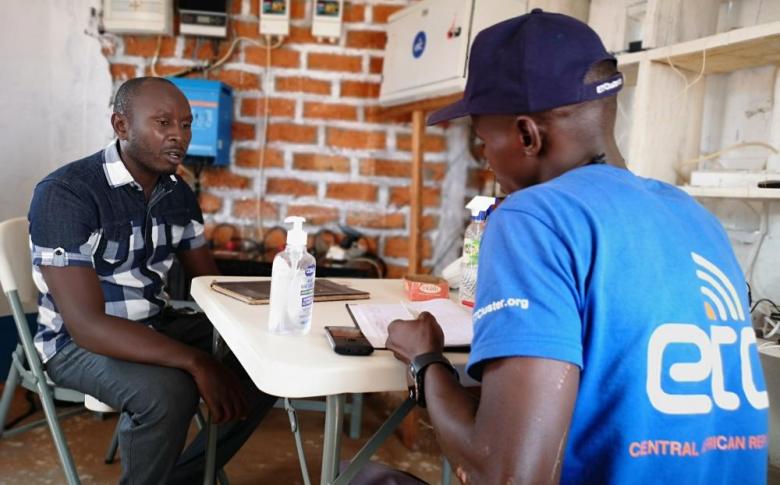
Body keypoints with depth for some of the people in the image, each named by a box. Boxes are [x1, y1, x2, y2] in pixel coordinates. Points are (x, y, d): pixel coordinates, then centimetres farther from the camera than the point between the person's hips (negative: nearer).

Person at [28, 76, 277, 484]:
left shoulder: (178, 193, 0)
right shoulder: (65, 194, -22)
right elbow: (87, 323, -29)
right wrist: (196, 362, -36)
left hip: (156, 326, 7)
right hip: (78, 340, -7)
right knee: (167, 391, -35)